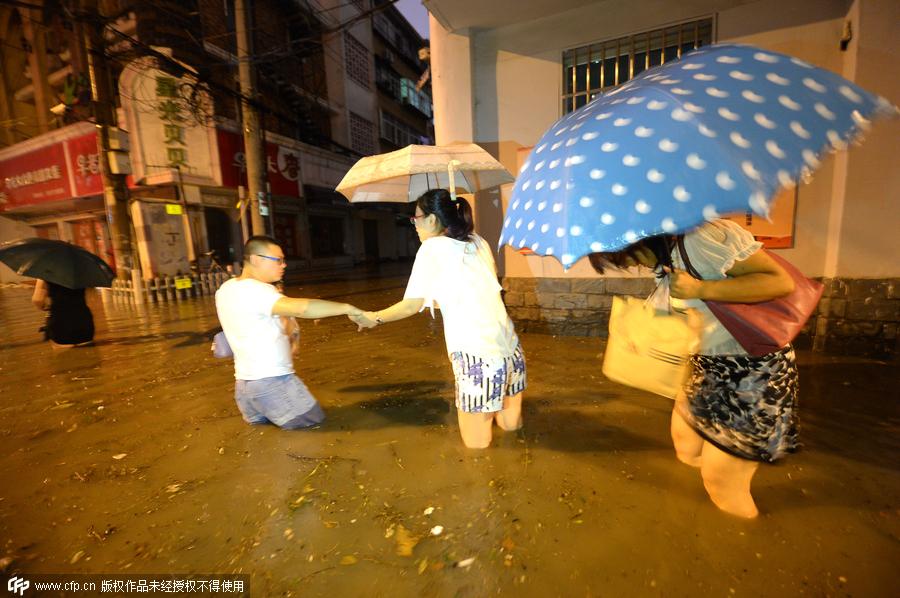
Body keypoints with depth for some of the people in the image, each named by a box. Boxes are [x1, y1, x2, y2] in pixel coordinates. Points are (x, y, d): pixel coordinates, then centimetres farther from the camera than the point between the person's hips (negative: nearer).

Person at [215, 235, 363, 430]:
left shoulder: (226, 289, 6)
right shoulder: (254, 290, -22)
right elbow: (301, 307, -36)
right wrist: (347, 308, -29)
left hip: (245, 382, 10)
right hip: (271, 381, -10)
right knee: (315, 420, 7)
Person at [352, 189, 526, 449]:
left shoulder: (432, 248, -3)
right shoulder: (478, 242, 14)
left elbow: (412, 305, -2)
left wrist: (374, 318, 13)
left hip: (475, 355, -7)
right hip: (510, 347, 7)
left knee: (477, 443, 8)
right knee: (510, 426, 25)